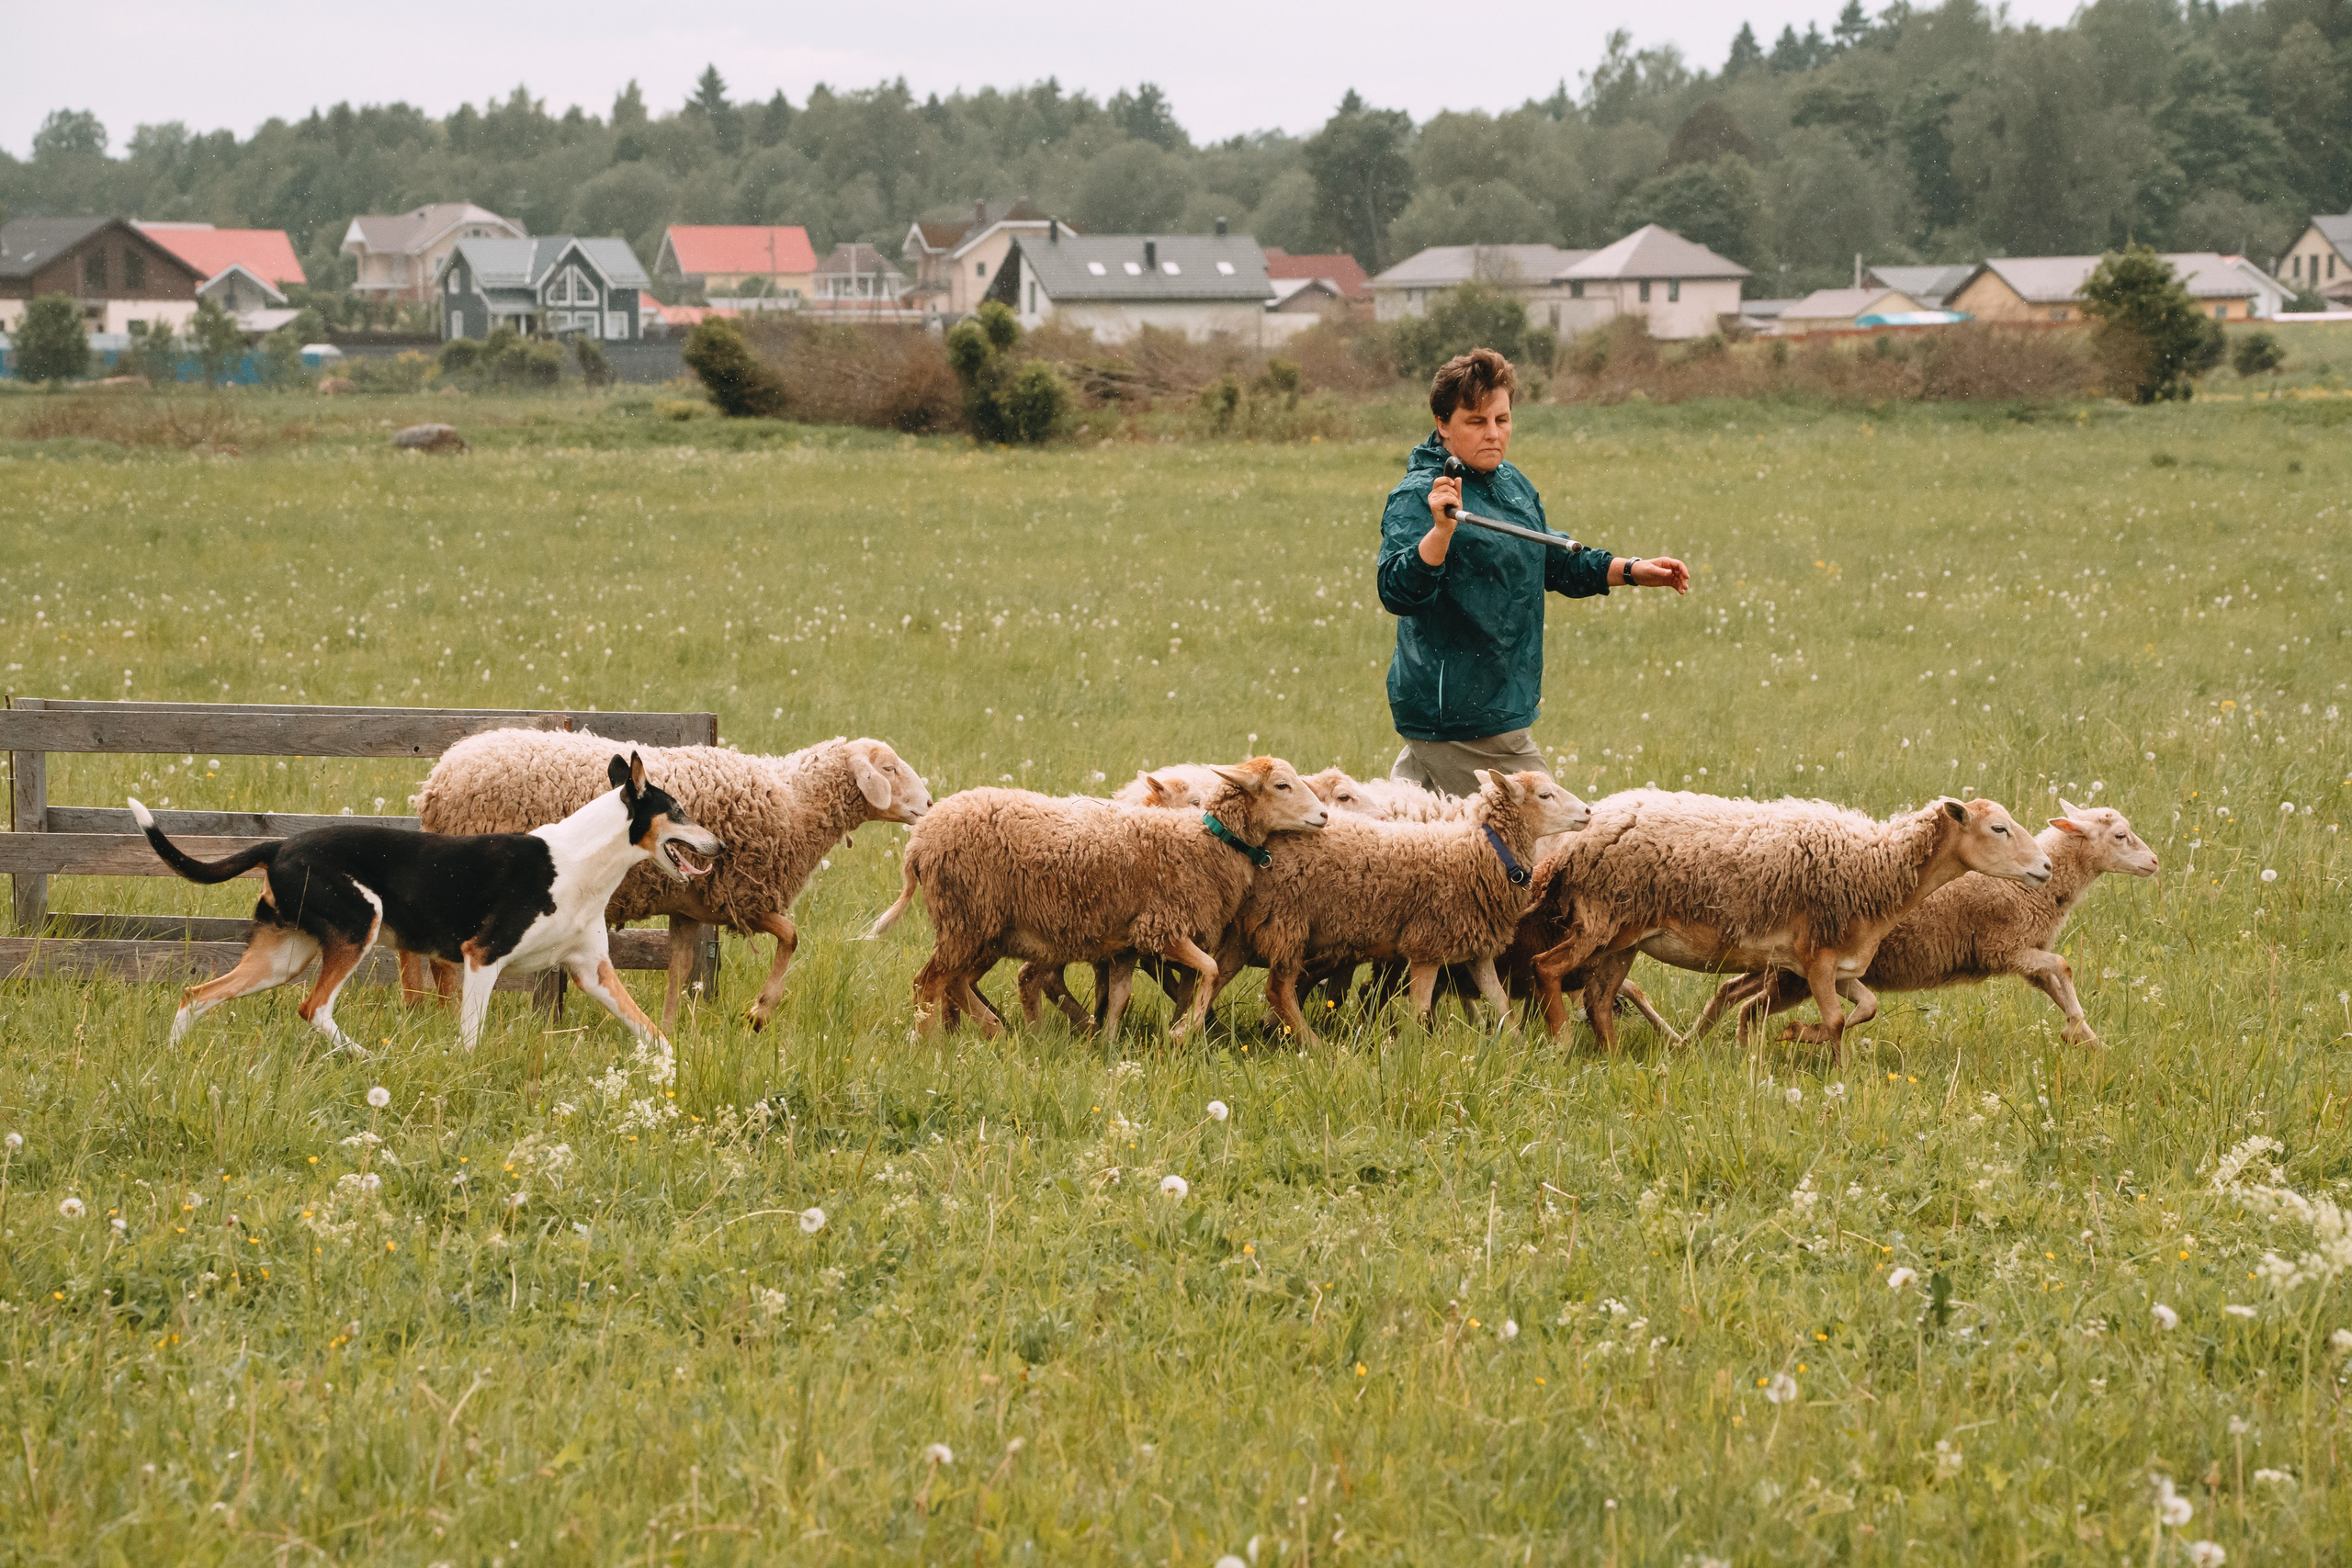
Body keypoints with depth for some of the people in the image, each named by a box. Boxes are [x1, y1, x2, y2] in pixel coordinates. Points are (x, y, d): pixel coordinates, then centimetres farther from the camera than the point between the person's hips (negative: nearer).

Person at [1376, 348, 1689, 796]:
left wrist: (1632, 570, 16)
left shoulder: (1513, 484, 13)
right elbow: (1398, 592, -28)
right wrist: (1441, 530, -43)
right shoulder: (1416, 497, -15)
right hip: (1459, 721, -9)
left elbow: (1555, 563, 27)